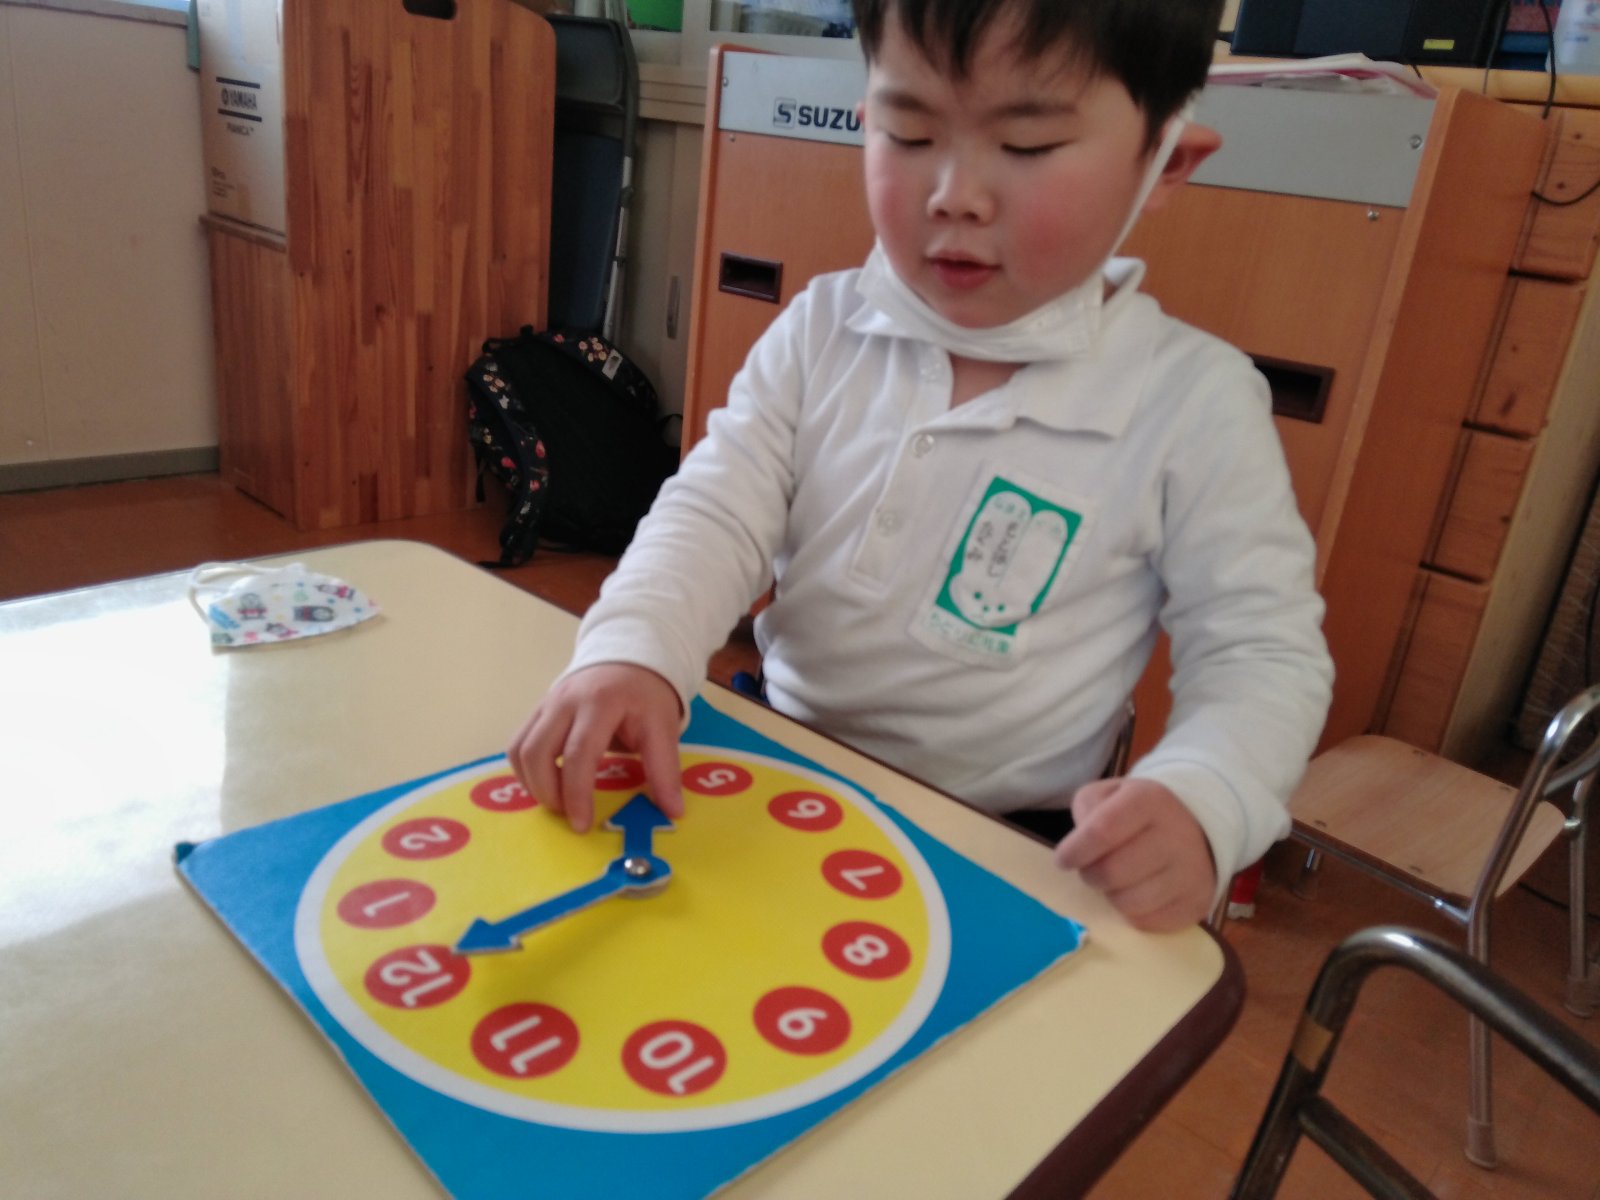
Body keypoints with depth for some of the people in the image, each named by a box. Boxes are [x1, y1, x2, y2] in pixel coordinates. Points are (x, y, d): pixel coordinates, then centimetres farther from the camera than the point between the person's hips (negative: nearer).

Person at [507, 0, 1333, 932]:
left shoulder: (1194, 402, -13)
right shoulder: (823, 331, -3)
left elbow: (1262, 651, -9)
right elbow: (717, 512, -8)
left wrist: (1200, 803, -29)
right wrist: (634, 650, -28)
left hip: (1000, 854, -2)